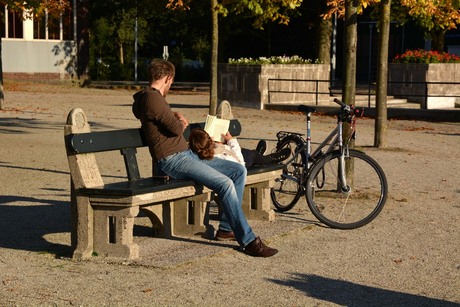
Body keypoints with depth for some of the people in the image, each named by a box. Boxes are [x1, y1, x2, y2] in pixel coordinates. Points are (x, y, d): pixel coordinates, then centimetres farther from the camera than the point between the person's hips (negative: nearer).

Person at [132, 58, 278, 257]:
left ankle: (226, 227, 5)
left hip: (187, 155, 11)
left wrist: (176, 119, 19)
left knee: (239, 171, 4)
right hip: (172, 160, -11)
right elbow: (176, 129, -17)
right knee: (225, 183, -26)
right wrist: (180, 123, 6)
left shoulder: (153, 97, 21)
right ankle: (248, 241, -21)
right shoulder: (153, 98, -12)